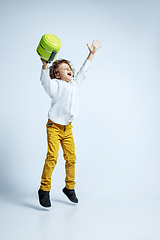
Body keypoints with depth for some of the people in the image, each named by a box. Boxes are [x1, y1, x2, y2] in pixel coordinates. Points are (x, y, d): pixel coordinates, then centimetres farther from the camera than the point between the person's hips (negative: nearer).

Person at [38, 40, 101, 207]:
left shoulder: (75, 83, 12)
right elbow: (45, 81, -26)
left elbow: (83, 71, 23)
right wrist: (45, 65, -43)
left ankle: (69, 187, 22)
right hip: (54, 126, -6)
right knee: (52, 157, -15)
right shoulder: (56, 85, -6)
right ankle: (44, 189, -2)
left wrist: (91, 53, 27)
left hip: (68, 127, 6)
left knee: (71, 158, 5)